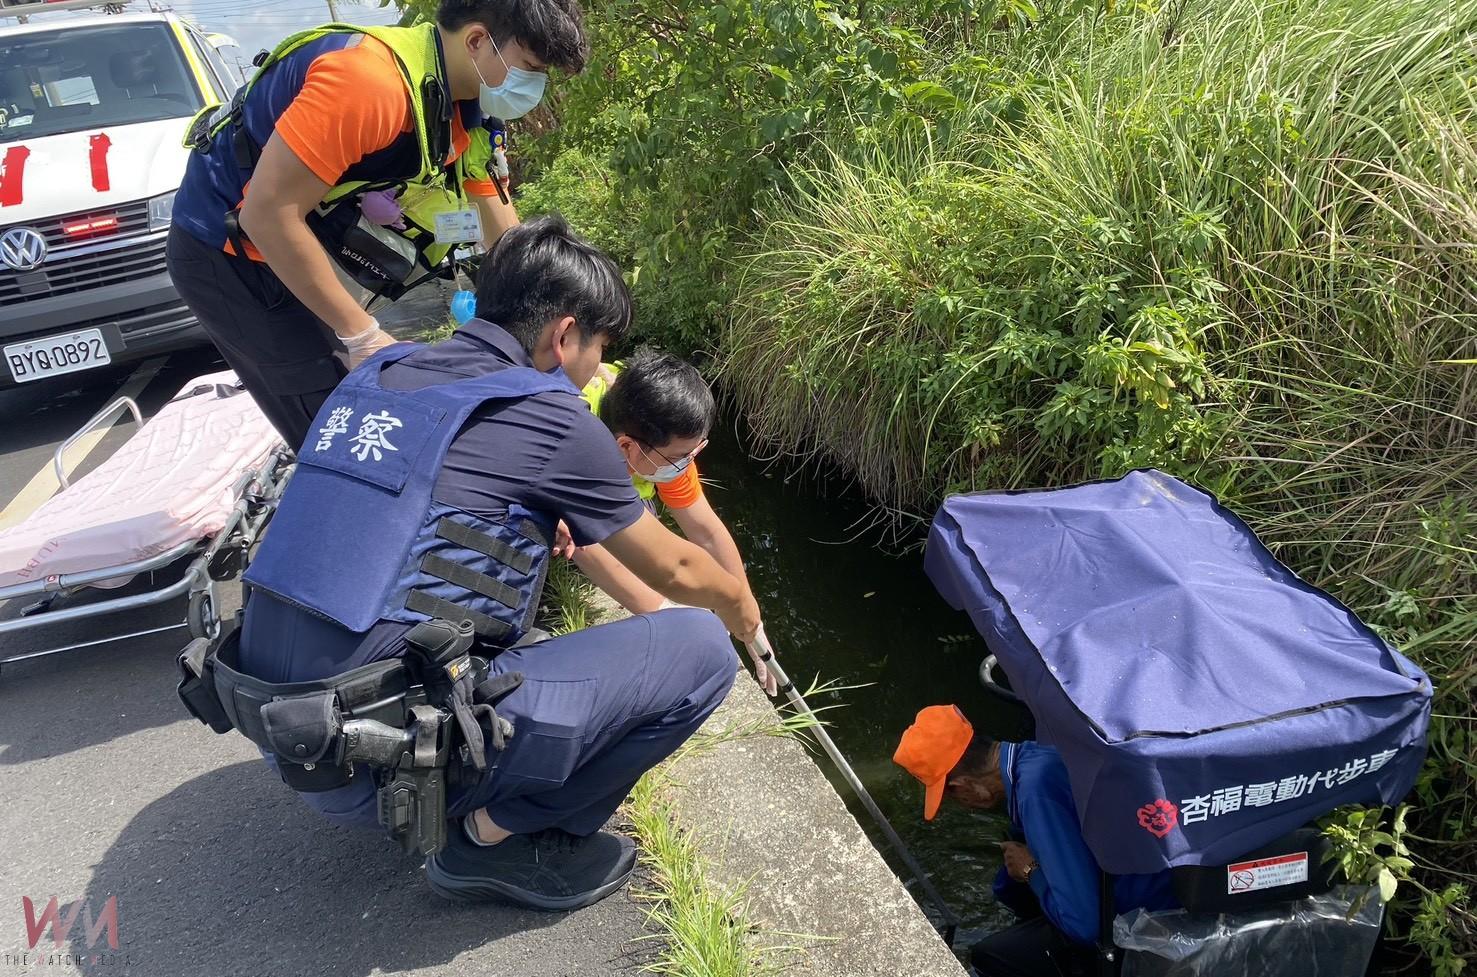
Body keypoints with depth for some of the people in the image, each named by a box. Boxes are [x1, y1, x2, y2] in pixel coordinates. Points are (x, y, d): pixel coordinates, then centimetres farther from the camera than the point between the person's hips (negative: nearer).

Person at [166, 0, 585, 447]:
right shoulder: (373, 78, -31)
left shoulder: (469, 111, -2)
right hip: (229, 253, -8)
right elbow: (267, 213, -29)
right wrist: (363, 335, -24)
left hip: (294, 249, 8)